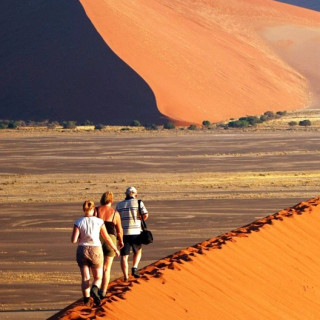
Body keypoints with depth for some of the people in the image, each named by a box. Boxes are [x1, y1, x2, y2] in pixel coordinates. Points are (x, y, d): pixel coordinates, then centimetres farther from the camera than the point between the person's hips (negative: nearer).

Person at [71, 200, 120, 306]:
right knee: (98, 277, 11)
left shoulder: (78, 223, -5)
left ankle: (86, 299, -8)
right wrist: (115, 249, 17)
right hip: (96, 250, -1)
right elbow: (107, 238, 3)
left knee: (85, 278, 9)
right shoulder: (99, 222, -5)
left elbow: (73, 240, -11)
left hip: (82, 251, 1)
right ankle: (94, 290, -20)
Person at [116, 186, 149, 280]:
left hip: (123, 233, 1)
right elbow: (145, 215, -8)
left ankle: (126, 276, -8)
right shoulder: (138, 203, 3)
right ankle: (134, 268, 2)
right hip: (135, 232, -1)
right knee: (138, 252, 22)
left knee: (124, 256, 4)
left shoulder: (119, 205, 9)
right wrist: (139, 219, 12)